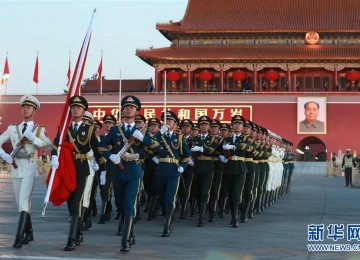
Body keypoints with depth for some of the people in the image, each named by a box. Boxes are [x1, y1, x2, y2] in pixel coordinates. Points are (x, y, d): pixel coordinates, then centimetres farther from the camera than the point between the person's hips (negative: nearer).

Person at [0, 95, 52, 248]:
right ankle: (29, 234, 23)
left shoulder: (39, 129, 5)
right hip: (15, 167, 4)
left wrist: (32, 138, -17)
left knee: (24, 201, -16)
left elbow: (49, 146, -8)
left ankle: (19, 237, -21)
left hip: (29, 167, -4)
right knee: (21, 202, 10)